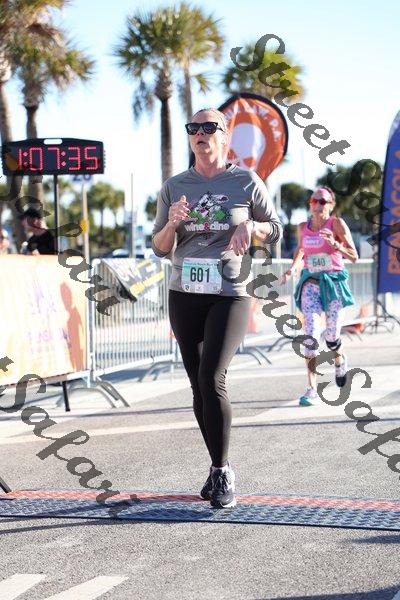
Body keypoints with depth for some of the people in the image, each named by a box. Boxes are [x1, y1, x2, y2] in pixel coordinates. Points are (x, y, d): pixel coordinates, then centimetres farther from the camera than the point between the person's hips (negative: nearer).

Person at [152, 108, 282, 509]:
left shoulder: (246, 182, 1)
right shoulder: (174, 187, 8)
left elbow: (275, 231, 10)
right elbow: (160, 248, 10)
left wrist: (250, 226, -12)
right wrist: (172, 223, -12)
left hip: (229, 295, -4)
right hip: (184, 296, 4)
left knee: (211, 379, -19)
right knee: (198, 385, 7)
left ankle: (223, 472, -8)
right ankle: (218, 468, 21)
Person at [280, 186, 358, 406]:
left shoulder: (336, 224, -6)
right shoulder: (303, 227, 5)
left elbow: (354, 256, -9)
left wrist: (334, 243, -25)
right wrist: (292, 268, 8)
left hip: (334, 282, -2)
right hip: (311, 283, 2)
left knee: (331, 338, 4)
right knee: (311, 334, -14)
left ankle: (340, 359, 42)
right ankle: (312, 388, -14)